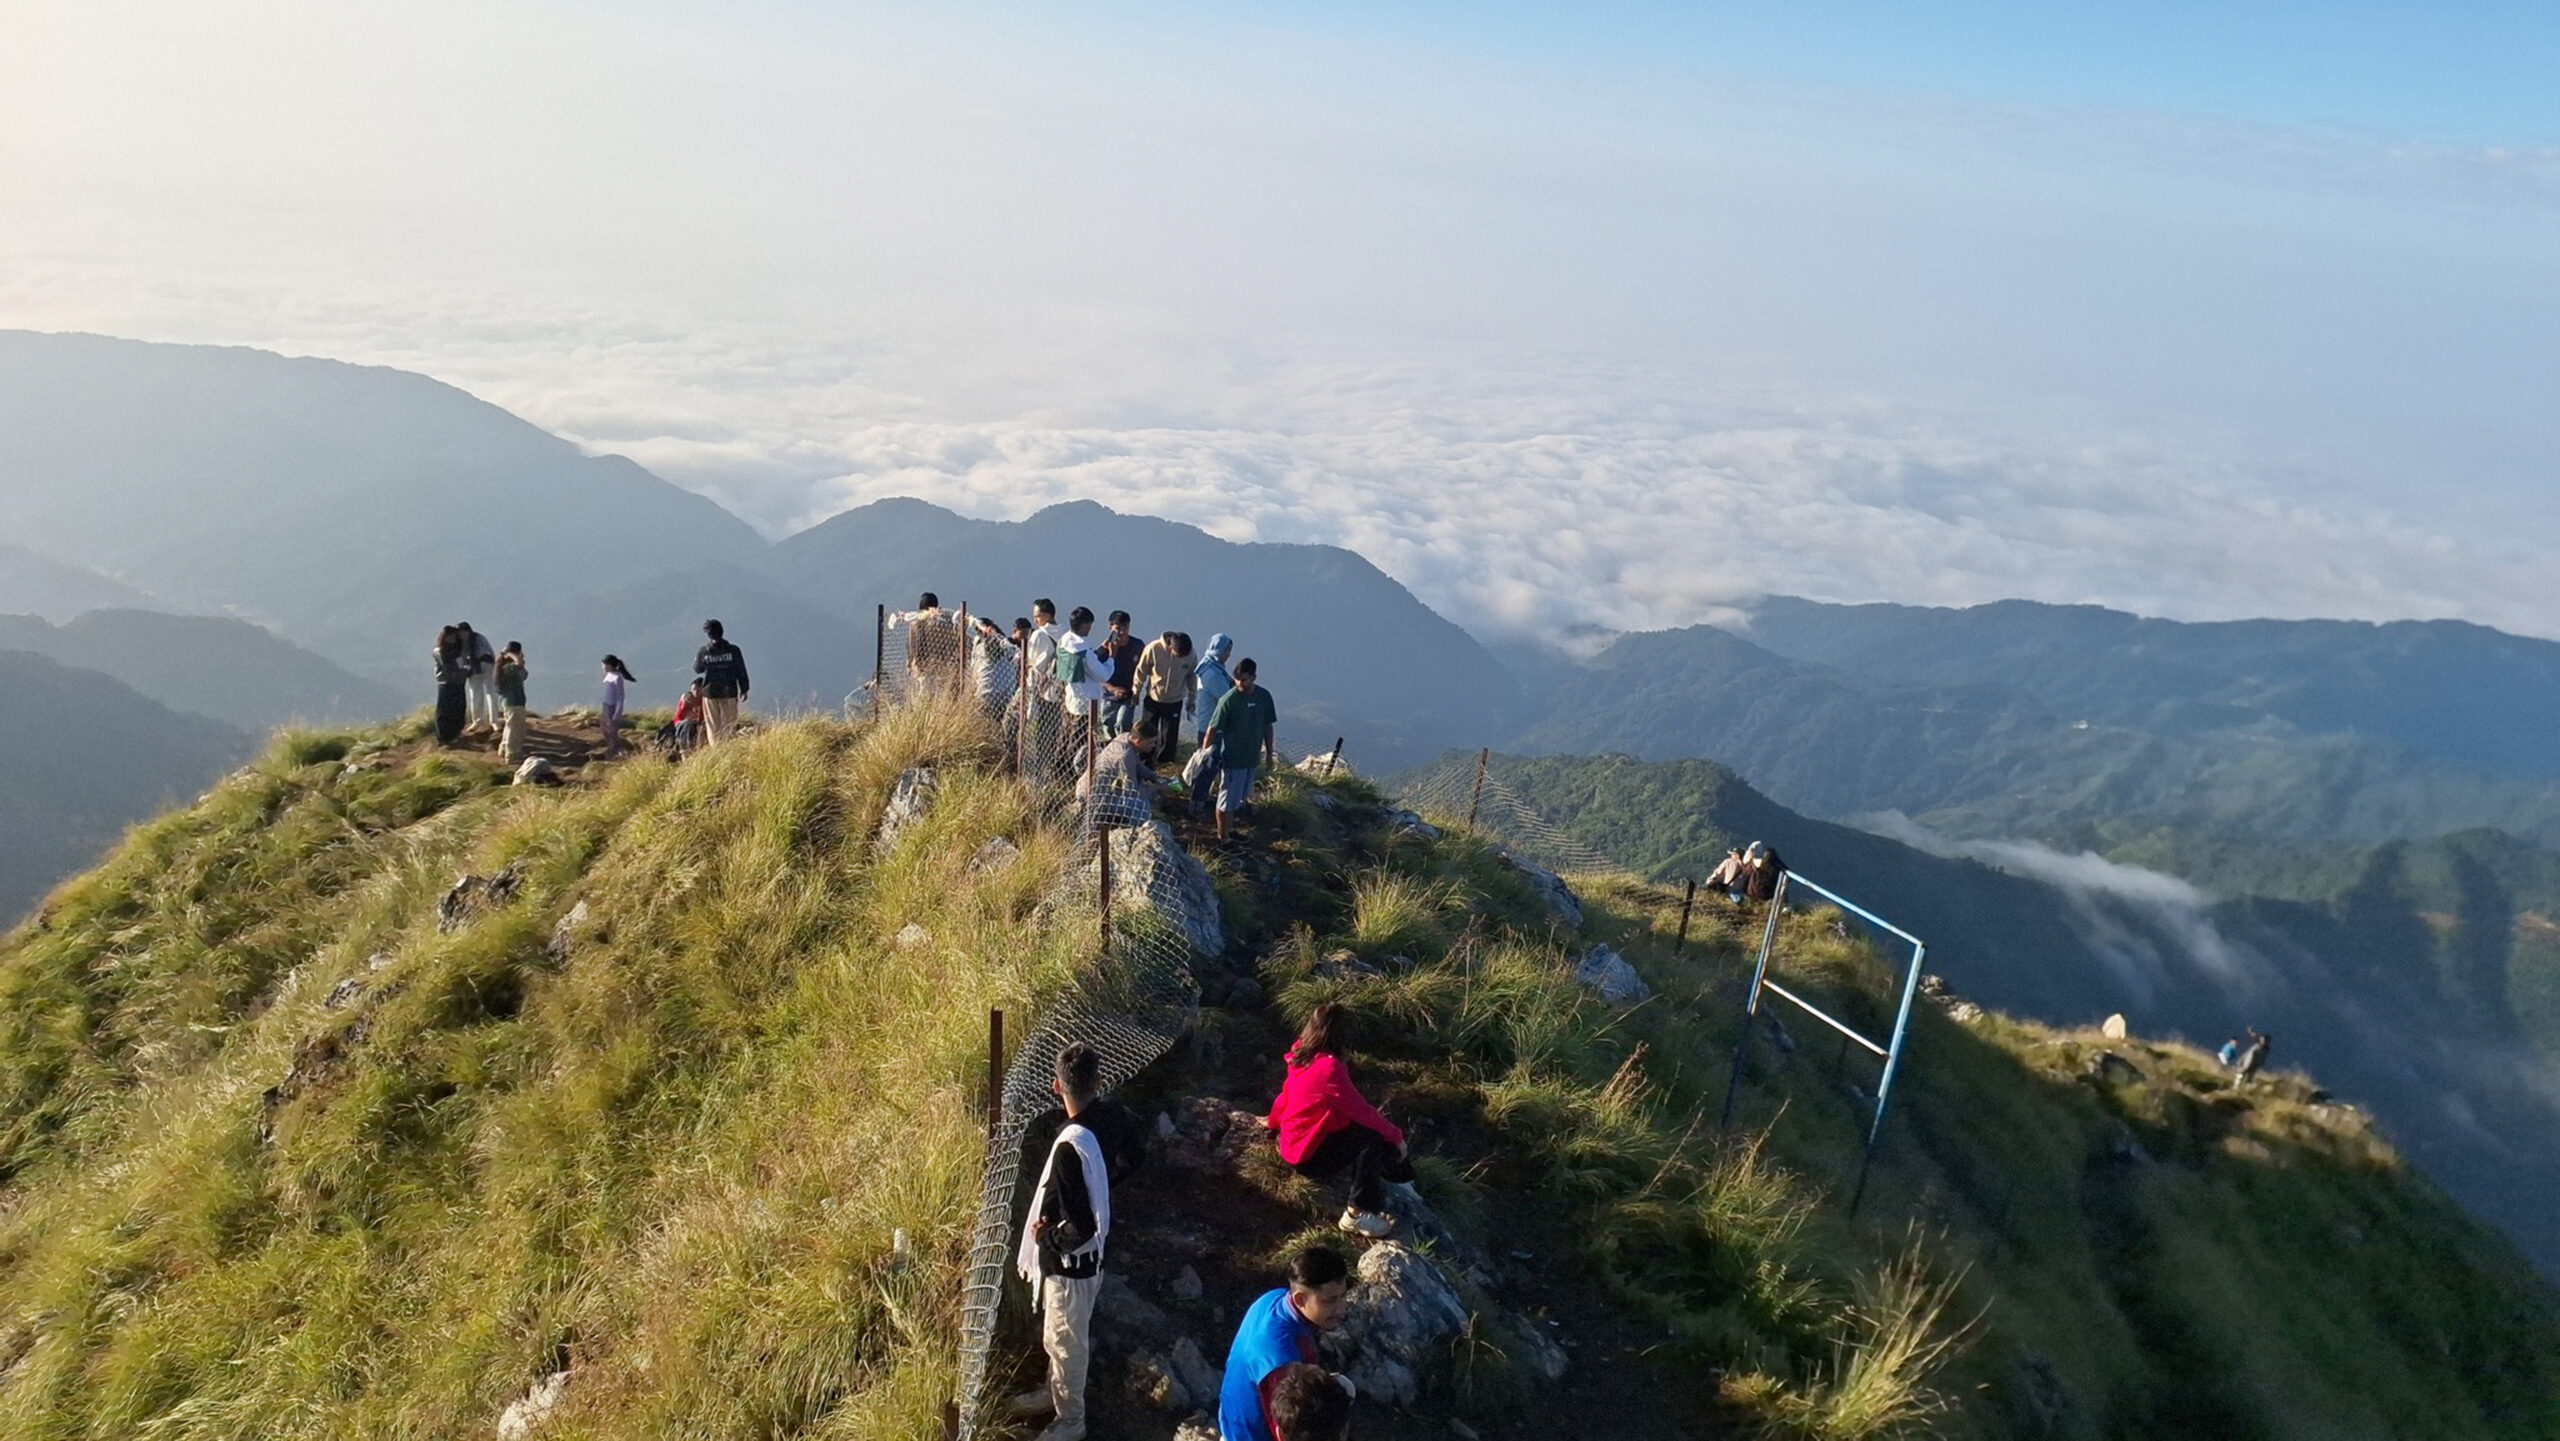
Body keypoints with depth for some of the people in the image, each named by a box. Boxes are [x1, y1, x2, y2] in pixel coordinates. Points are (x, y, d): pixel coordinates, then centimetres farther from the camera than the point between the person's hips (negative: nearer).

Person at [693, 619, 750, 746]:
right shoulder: (733, 650, -7)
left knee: (712, 726, 9)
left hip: (710, 693, 0)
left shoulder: (703, 652, -7)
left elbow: (697, 669, 10)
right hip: (729, 693, 0)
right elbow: (741, 672, -3)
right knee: (729, 725, 6)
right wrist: (744, 690, 7)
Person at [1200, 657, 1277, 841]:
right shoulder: (1229, 700, -17)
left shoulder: (1264, 696, -2)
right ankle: (1222, 837, 16)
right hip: (1232, 758, -5)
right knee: (1227, 799, 3)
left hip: (1252, 757, 5)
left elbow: (1268, 726, 9)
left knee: (1241, 797, 18)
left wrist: (1269, 753, 12)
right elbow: (1212, 729, -16)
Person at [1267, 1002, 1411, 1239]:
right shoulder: (1329, 1068, -26)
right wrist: (1395, 1136, -7)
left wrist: (1273, 1121, 36)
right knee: (1374, 1136, -20)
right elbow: (1362, 1111, -21)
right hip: (1309, 1157, -9)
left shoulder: (1301, 1057, 0)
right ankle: (1358, 1214, -16)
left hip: (1295, 1147, 9)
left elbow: (1287, 1094, 18)